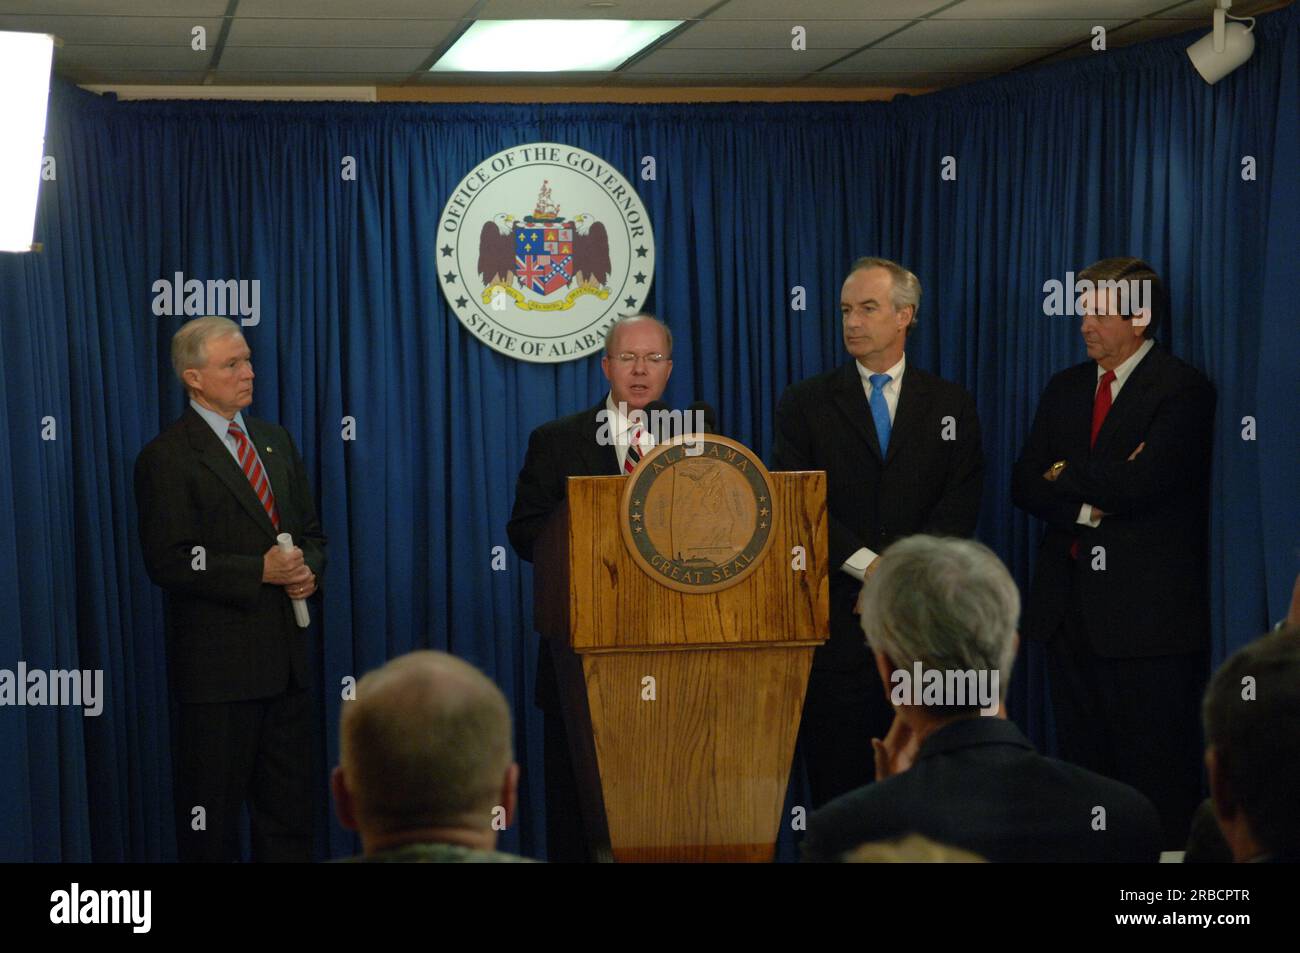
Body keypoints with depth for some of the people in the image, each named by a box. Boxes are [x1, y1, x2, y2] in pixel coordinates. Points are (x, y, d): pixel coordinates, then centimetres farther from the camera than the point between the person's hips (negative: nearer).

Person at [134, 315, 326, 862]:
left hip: (286, 654, 7)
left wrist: (309, 570, -2)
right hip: (218, 661, -7)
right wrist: (259, 571, -18)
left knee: (289, 803, 12)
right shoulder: (167, 458, -8)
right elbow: (167, 563, -15)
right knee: (212, 810, 1)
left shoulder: (275, 441, 14)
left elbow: (309, 529, 20)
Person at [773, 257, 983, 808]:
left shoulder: (951, 406, 10)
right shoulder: (805, 405, 7)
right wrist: (869, 566, -13)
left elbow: (959, 506, 1)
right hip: (834, 617, 0)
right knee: (835, 779, 1)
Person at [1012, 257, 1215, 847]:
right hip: (1070, 603, 7)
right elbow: (1026, 484, 8)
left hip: (1145, 607, -7)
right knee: (1082, 755, 10)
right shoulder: (1065, 389, 15)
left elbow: (1140, 482, -19)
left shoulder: (1182, 390, -7)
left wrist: (1066, 477, -3)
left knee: (1156, 761, -3)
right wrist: (1086, 506, -10)